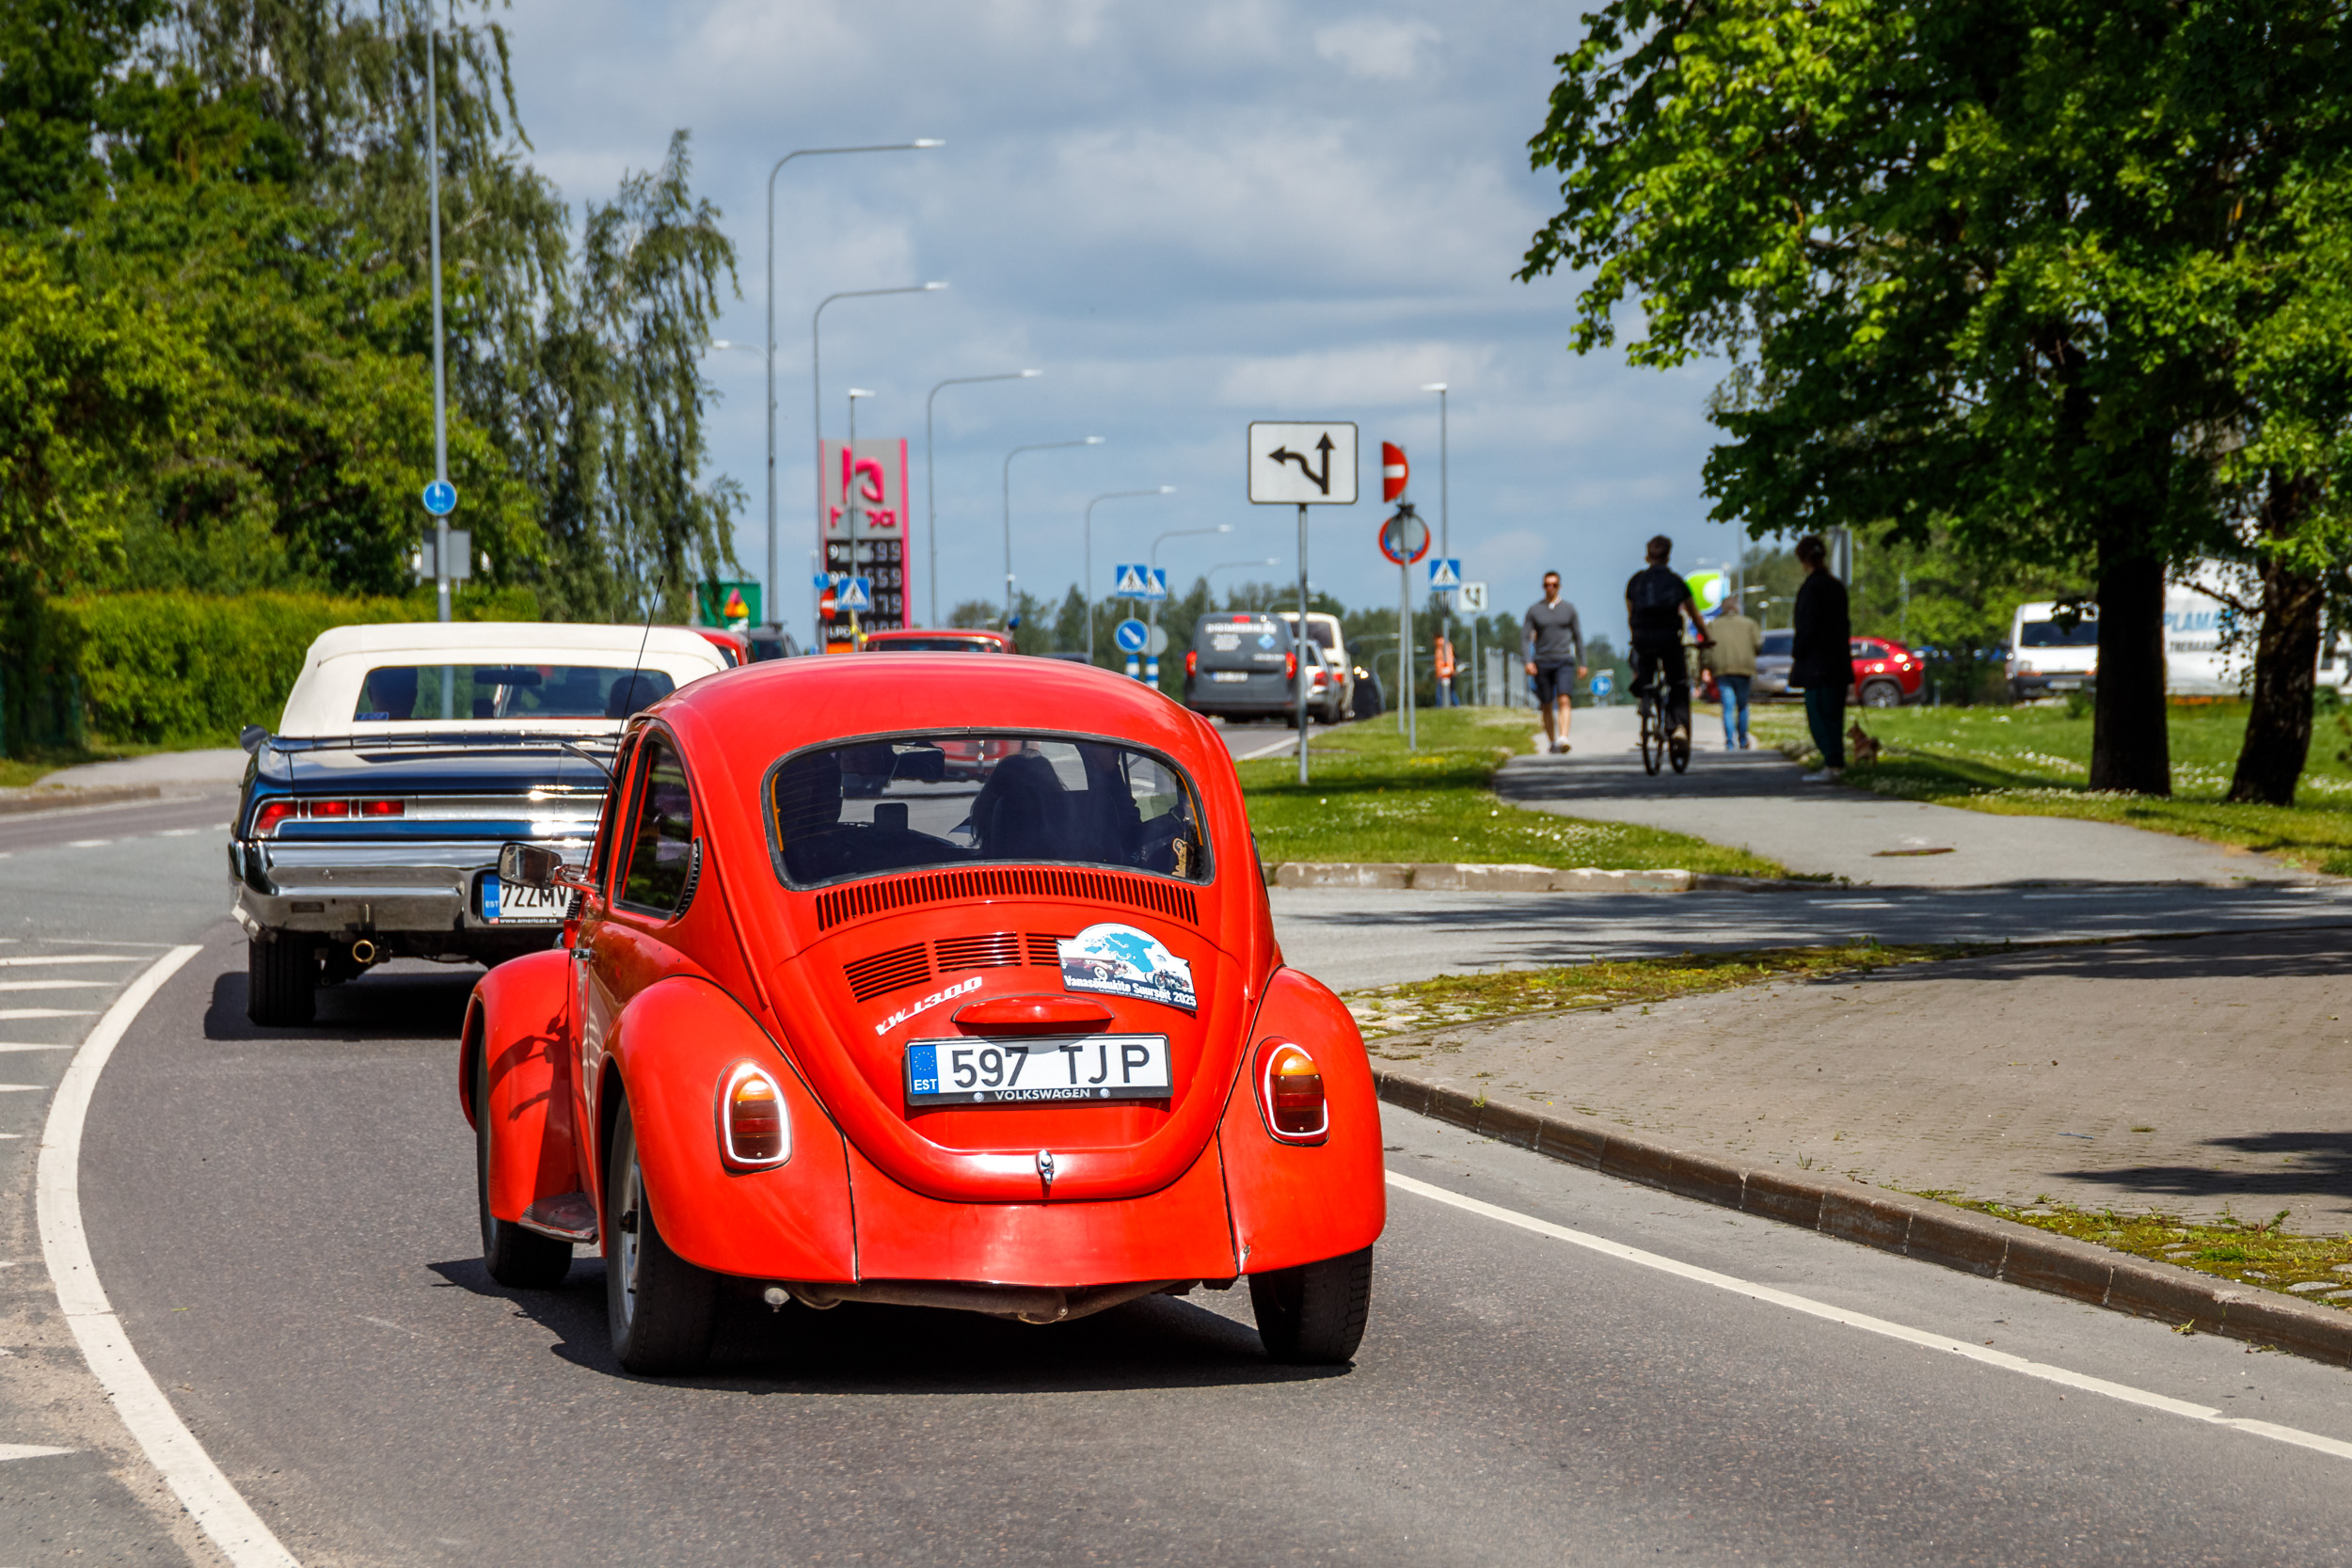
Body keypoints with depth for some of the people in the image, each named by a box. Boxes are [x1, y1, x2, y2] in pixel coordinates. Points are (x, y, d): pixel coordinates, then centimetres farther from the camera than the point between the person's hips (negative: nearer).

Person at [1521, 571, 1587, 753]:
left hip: (1564, 661, -1)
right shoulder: (1534, 610, 6)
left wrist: (1582, 664, 10)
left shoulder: (1569, 609, 9)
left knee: (1563, 701, -19)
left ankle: (1563, 738, -31)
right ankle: (1551, 742, 19)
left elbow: (1577, 636, 13)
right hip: (1542, 663, 1)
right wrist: (1528, 661, -12)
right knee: (1547, 706, 6)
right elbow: (1525, 636, 2)